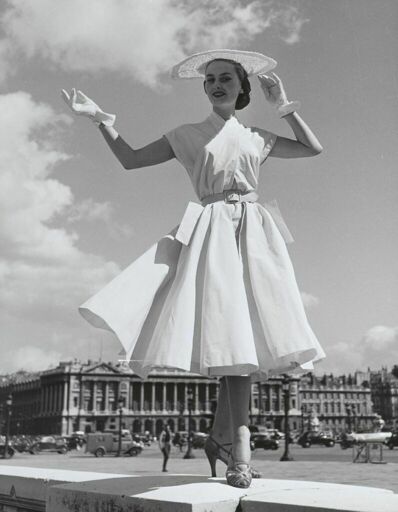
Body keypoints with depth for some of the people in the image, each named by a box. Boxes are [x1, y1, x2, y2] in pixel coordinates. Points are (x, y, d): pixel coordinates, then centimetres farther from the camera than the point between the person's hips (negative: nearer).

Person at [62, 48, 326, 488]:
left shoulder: (257, 138, 19)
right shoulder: (186, 136, 13)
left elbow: (314, 149, 22)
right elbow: (131, 159, 14)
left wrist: (284, 106, 18)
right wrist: (101, 119, 5)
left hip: (254, 234, 3)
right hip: (212, 233, -3)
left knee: (245, 333, -7)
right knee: (229, 333, -14)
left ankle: (221, 436, 6)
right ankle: (239, 449, -12)